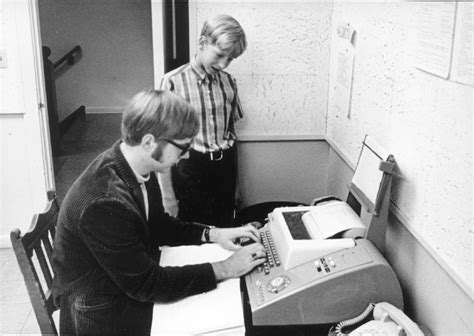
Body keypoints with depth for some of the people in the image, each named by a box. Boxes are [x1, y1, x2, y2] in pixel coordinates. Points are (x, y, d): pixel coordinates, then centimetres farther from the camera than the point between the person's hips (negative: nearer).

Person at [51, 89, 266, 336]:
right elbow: (146, 284, -24)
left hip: (132, 285, 7)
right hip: (106, 315, -7)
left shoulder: (137, 167, -8)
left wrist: (211, 234, -2)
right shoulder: (106, 201, -32)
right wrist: (224, 269, -20)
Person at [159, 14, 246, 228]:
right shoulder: (173, 82, -11)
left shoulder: (229, 82, 3)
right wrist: (169, 199, -7)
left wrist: (234, 182, 17)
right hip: (191, 170, -4)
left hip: (226, 168, 4)